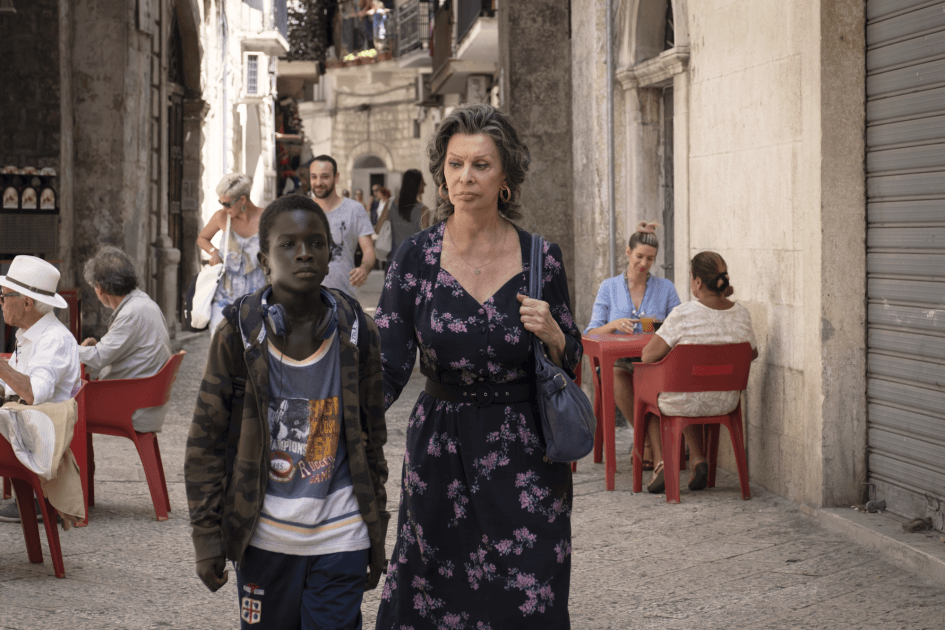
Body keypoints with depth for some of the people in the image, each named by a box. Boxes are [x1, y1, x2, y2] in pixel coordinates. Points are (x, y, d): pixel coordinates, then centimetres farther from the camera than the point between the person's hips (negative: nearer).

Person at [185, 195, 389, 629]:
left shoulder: (355, 334, -1)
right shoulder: (239, 335, -6)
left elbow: (372, 440, 8)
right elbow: (205, 442, -1)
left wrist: (377, 535, 10)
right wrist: (207, 537, -3)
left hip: (339, 540, 1)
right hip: (265, 536, 0)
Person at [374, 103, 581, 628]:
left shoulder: (540, 258, -3)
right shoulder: (416, 256, -5)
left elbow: (570, 363, 7)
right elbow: (387, 368, -7)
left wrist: (552, 334, -14)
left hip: (525, 464, 0)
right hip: (439, 452, 1)